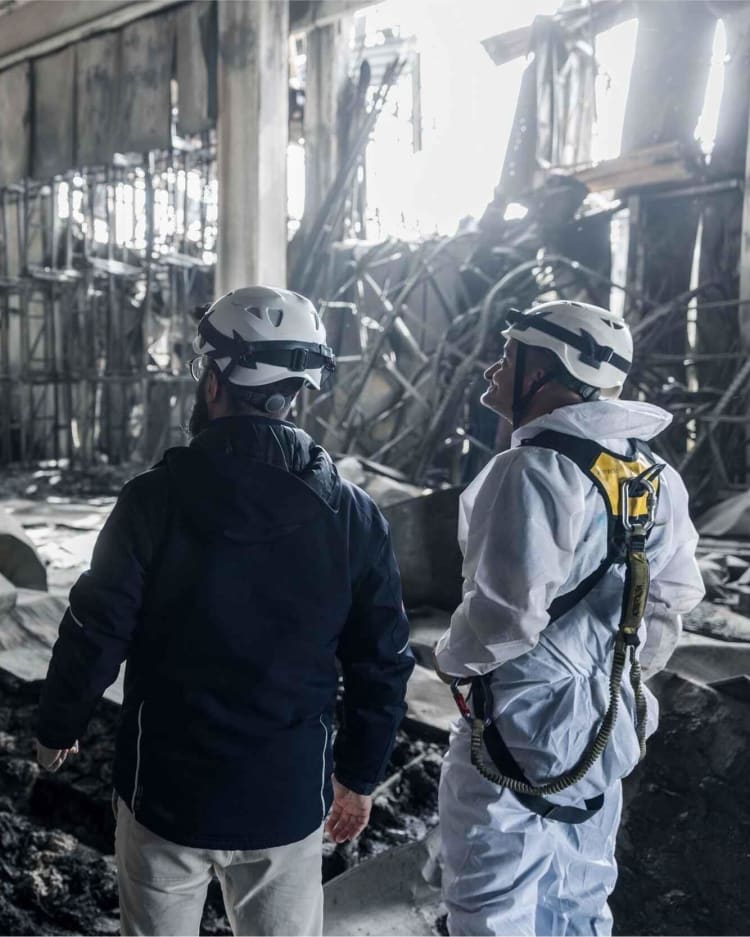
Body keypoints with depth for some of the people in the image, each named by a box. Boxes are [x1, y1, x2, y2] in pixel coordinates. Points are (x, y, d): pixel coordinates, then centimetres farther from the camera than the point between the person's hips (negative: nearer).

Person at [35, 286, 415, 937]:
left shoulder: (154, 500, -16)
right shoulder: (352, 515, -9)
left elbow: (93, 636, -10)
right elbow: (383, 664, -3)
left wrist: (57, 729, 10)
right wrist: (359, 776, 11)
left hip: (166, 792, -1)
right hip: (289, 802, 1)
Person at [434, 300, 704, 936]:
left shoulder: (536, 472, -23)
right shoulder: (656, 476, 4)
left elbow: (507, 610, -27)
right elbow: (676, 597, 11)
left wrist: (452, 658, -7)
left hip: (520, 727, -8)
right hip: (608, 726, 9)